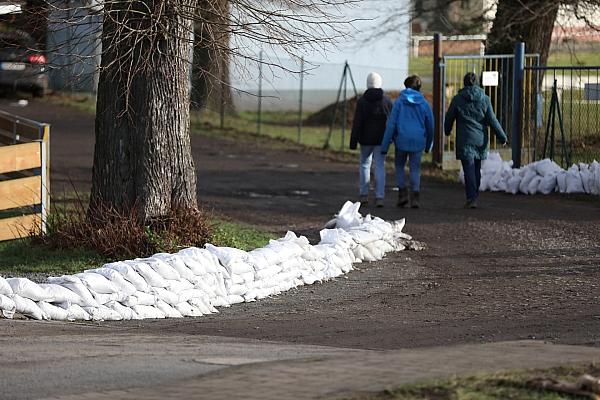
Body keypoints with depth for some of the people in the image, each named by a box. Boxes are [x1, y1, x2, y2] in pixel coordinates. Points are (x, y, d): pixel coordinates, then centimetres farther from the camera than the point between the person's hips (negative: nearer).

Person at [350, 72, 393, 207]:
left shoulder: (362, 101, -7)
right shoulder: (386, 100, -2)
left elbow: (357, 122, -8)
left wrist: (353, 141, -5)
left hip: (366, 138, -1)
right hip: (382, 139, 1)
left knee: (364, 164, 14)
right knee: (380, 166, 2)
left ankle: (364, 195, 12)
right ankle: (380, 197, -6)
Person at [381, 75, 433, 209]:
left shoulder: (400, 101, -4)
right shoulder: (424, 103, 2)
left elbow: (391, 123, -6)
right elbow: (430, 125, 9)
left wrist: (385, 145, -4)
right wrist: (428, 145, 24)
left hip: (401, 139, -1)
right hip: (418, 140, 1)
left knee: (399, 166, 17)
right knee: (415, 168, 8)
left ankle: (403, 192, 3)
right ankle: (415, 196, -5)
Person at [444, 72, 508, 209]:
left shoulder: (458, 99, -5)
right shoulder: (484, 99, -1)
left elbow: (449, 117, 5)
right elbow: (492, 120, -1)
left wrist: (447, 131, 26)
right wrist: (502, 137, 7)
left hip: (465, 140, -3)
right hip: (481, 140, 3)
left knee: (469, 169, -4)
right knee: (477, 169, 15)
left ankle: (471, 198, -11)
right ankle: (474, 195, 22)